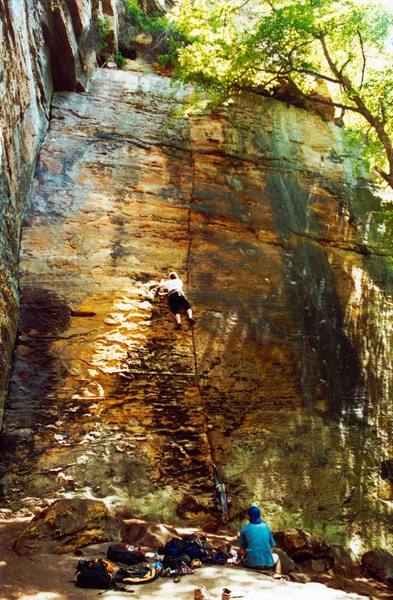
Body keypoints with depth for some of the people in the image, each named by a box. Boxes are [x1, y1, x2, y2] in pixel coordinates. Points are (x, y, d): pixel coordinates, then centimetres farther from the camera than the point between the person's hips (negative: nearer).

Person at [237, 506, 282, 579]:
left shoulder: (245, 529, -3)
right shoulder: (266, 527, 1)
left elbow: (241, 551, -2)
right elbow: (271, 546, 7)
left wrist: (241, 556, 18)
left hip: (251, 563, 0)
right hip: (267, 563, 0)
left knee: (242, 556, 33)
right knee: (276, 557, 33)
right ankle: (277, 573, 12)